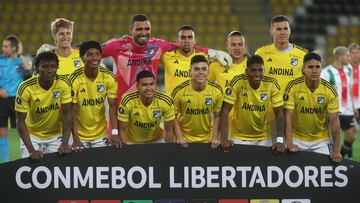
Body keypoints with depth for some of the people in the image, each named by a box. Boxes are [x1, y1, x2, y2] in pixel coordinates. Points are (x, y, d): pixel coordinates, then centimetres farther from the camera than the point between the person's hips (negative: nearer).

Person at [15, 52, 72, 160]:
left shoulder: (63, 85, -15)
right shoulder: (26, 88, -22)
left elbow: (66, 114, -12)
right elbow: (20, 120, -19)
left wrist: (65, 144, -24)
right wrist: (31, 150, -28)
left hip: (55, 136, 2)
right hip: (32, 136, -2)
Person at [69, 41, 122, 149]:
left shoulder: (109, 77, -9)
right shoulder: (75, 79, -17)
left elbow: (112, 106, -6)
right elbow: (72, 111, -15)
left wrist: (115, 132, -17)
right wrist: (76, 139, -22)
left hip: (101, 134, 3)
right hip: (80, 135, -3)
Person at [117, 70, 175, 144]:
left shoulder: (166, 102, -20)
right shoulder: (127, 101, -24)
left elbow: (169, 130, -9)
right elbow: (122, 129, -15)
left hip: (156, 141, 2)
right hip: (132, 142, -2)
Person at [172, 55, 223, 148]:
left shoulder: (217, 90, -9)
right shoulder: (179, 91, -14)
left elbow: (217, 117, 0)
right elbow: (174, 117, -6)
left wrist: (215, 138, -7)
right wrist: (179, 138, -13)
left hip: (207, 140, 2)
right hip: (185, 140, -2)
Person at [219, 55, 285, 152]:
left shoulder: (272, 84, -14)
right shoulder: (238, 82, -18)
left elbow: (279, 113, -10)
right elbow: (225, 110, -17)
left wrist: (280, 140, -21)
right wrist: (224, 138, -25)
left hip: (263, 138, 1)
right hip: (238, 137, -1)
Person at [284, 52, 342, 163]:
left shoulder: (330, 90, -12)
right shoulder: (293, 87, -15)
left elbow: (334, 122, -10)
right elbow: (288, 117, -16)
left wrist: (336, 151, -15)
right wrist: (289, 144, -25)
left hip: (321, 141, 1)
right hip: (297, 140, -1)